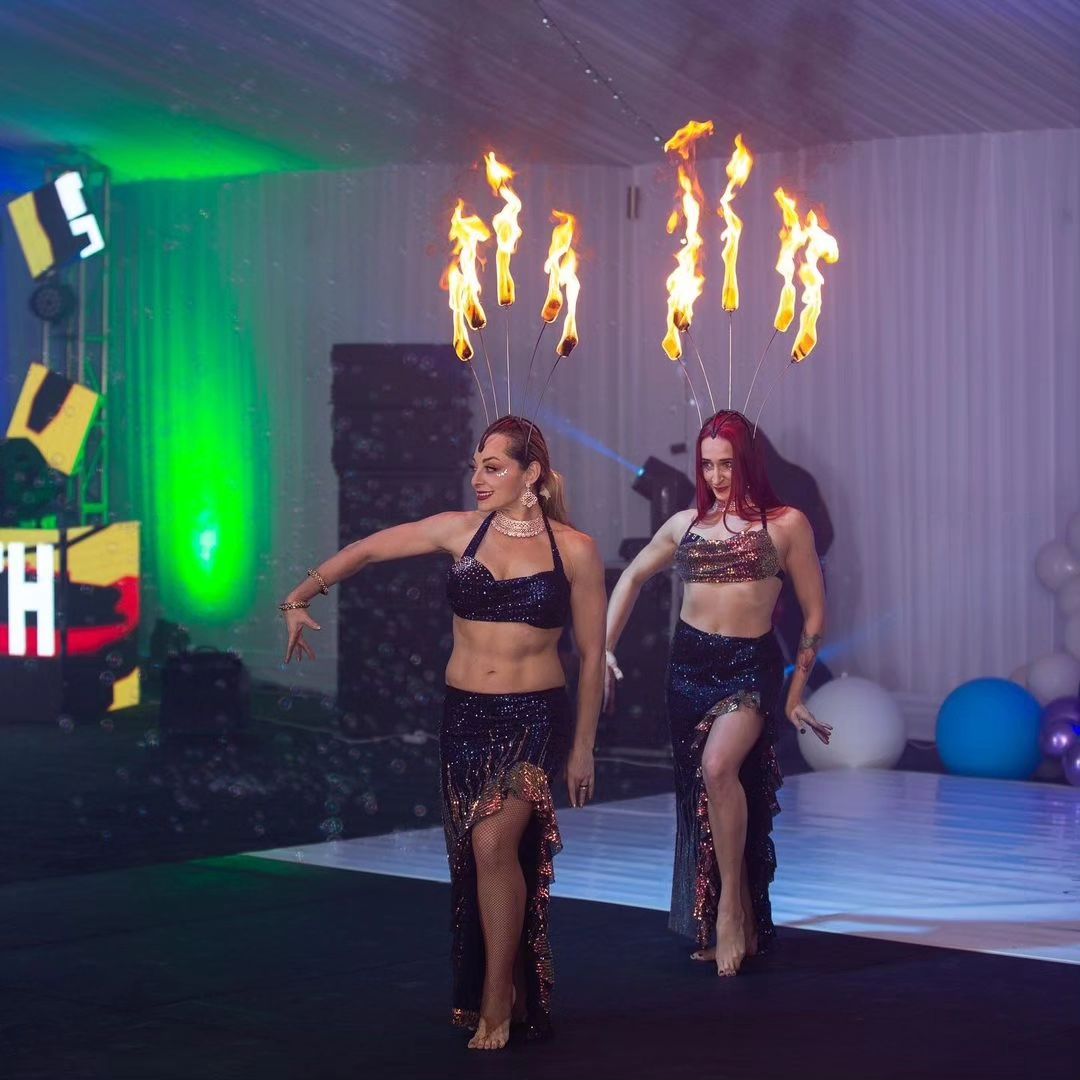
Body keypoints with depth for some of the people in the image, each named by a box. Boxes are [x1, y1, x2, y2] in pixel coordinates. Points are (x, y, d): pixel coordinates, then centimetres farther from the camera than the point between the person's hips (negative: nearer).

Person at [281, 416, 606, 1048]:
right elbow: (365, 551, 11)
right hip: (465, 715, 4)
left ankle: (497, 1001, -8)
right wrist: (300, 598, 5)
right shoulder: (462, 530, 3)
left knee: (493, 842, -20)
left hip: (536, 718, -4)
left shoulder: (575, 550, -3)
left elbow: (593, 654, 2)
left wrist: (583, 747, 3)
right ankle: (508, 990, 23)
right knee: (479, 857, 7)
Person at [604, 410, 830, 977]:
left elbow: (814, 613, 4)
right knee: (701, 794, 8)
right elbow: (632, 577, 24)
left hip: (752, 665, -4)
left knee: (719, 766, -29)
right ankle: (721, 928, 20)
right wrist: (604, 647, 14)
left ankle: (732, 904, -15)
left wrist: (795, 695, 3)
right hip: (689, 663, 4)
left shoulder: (786, 525, -1)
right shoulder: (686, 524, 9)